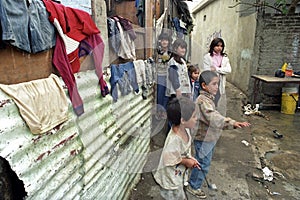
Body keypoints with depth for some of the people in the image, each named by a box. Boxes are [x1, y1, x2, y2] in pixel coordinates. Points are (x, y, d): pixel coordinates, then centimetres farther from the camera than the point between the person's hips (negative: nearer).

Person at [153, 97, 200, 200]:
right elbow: (169, 160, -28)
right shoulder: (174, 140, -39)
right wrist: (186, 162, -16)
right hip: (170, 179, -8)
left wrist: (190, 158, -7)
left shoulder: (185, 130, -12)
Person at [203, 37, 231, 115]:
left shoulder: (225, 57, 11)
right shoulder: (207, 57, -2)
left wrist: (216, 69, -10)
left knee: (221, 107, 7)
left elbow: (228, 70, -1)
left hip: (221, 86, 4)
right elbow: (207, 71, -10)